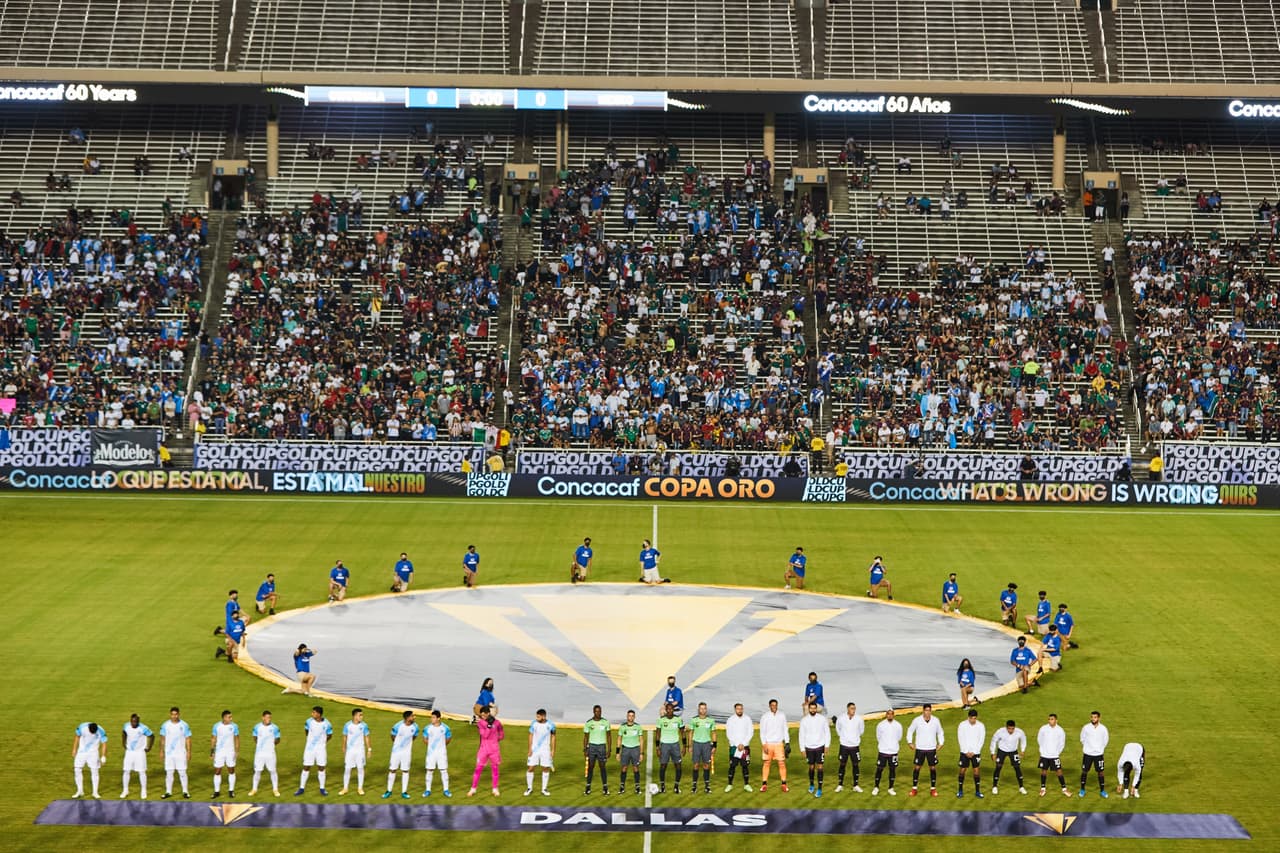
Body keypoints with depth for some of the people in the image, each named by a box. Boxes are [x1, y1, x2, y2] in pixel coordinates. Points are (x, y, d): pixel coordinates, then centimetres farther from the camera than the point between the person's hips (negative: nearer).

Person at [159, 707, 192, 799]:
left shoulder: (184, 725, -4)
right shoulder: (165, 725, 0)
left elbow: (188, 739, -1)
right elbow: (162, 738, 7)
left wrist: (189, 752, -5)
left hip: (181, 753, -1)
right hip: (169, 753, 1)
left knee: (182, 772, 0)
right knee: (169, 772, 4)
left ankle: (185, 791, 8)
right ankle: (168, 792, 14)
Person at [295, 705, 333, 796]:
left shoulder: (326, 724, -15)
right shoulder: (309, 721, -11)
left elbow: (330, 735, 3)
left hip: (321, 748, -1)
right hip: (309, 748, 1)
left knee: (321, 768, 5)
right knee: (306, 768, 5)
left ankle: (322, 788, 17)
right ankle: (301, 788, 15)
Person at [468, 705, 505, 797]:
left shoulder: (497, 722, -4)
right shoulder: (480, 723, -5)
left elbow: (502, 735, 8)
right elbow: (485, 735, -17)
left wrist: (495, 740, -2)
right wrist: (489, 725, -23)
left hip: (494, 749, 0)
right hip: (483, 749, 0)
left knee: (495, 769, 8)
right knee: (478, 769, 0)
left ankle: (495, 789, 20)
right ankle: (473, 789, 9)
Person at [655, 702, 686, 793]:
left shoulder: (678, 719, -1)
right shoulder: (661, 720, -5)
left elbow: (682, 733, 7)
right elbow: (658, 734, 0)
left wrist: (684, 746, 3)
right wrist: (658, 748, -4)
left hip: (675, 744, 1)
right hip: (664, 744, -1)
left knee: (679, 766, -1)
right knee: (663, 766, -1)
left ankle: (677, 785, 14)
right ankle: (662, 786, 14)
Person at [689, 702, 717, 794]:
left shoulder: (711, 721, 3)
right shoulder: (694, 720, 2)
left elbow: (714, 734, 9)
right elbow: (691, 733, 7)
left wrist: (714, 746, 3)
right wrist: (690, 746, 2)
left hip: (707, 743, 1)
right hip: (696, 743, -1)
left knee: (706, 765, 2)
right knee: (696, 765, -2)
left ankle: (707, 785, 8)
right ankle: (694, 785, 5)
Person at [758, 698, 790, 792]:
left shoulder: (782, 716, 3)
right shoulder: (764, 717, -4)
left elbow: (785, 730, 8)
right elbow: (762, 732, -3)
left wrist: (787, 743, 2)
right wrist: (764, 744, -11)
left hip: (779, 743, 1)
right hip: (768, 743, -1)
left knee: (782, 763, -1)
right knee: (766, 763, 3)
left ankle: (784, 784, 6)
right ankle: (764, 784, 9)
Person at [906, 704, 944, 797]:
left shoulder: (936, 720, -4)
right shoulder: (917, 720, -9)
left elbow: (940, 732, 13)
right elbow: (910, 730, 6)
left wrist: (940, 743, 7)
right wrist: (910, 742, 2)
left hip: (932, 749, 1)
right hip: (920, 749, -1)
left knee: (933, 768, 6)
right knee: (916, 768, 2)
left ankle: (933, 789, 18)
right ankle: (914, 789, 11)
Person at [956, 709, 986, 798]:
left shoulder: (981, 726, -6)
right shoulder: (962, 725, -9)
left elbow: (982, 740, -4)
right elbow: (960, 740, -6)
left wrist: (974, 752, -8)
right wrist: (966, 752, -10)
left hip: (976, 752, 1)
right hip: (964, 752, -1)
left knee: (976, 771, 1)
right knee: (962, 770, 2)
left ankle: (977, 791, 12)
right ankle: (960, 791, 12)